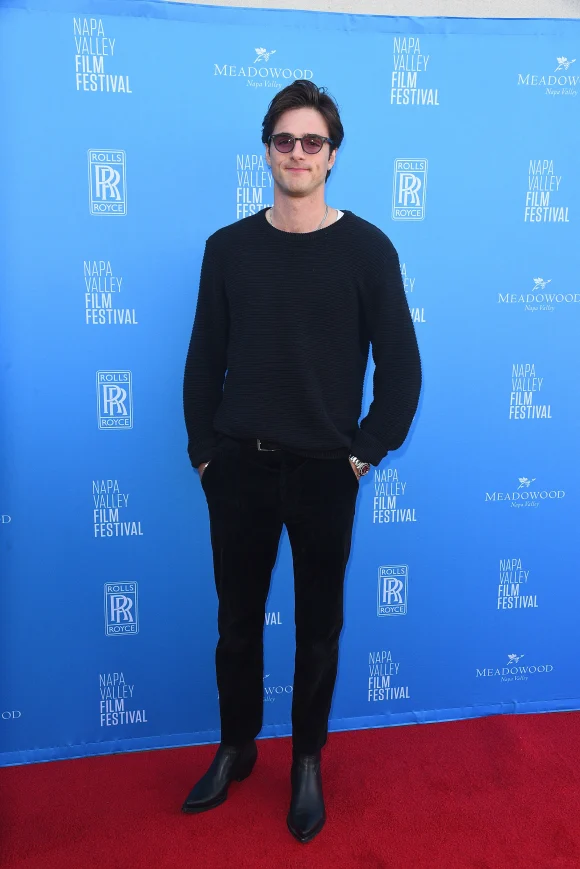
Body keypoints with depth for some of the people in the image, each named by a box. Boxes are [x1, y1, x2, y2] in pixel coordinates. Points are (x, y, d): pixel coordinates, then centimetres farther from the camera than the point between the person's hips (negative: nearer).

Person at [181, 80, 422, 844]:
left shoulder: (367, 249, -4)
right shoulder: (228, 247, 2)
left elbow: (401, 366, -2)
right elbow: (204, 360, 5)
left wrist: (365, 452, -5)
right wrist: (204, 451, 2)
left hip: (324, 472, -1)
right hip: (238, 467, 2)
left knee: (318, 626, 12)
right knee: (238, 619, 14)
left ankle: (307, 761, 33)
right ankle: (236, 748, 37)